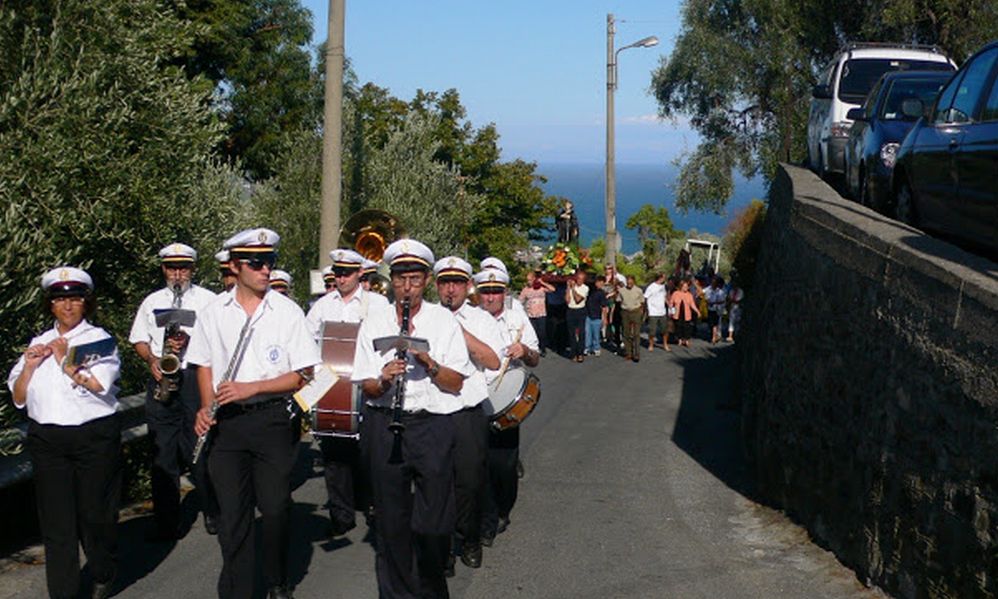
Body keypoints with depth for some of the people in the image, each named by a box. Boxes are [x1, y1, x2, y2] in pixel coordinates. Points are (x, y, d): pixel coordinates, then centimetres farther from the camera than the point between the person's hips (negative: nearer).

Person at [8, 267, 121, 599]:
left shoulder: (98, 339, 1)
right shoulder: (39, 343, 13)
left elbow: (99, 384, -15)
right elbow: (18, 398, 12)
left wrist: (66, 362, -11)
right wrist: (29, 366, -3)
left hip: (94, 437, -3)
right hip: (47, 440, 3)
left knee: (94, 514, 6)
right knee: (56, 520, 1)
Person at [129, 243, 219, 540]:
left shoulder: (208, 300, 6)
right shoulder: (151, 301, 16)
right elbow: (139, 339, 17)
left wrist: (191, 340, -14)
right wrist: (152, 360, -2)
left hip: (197, 377, -3)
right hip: (161, 379, 3)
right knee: (162, 451, 1)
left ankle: (213, 514, 10)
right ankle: (166, 522, 6)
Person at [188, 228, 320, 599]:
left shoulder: (287, 311, -3)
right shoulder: (214, 312, 5)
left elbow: (302, 374, -4)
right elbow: (205, 365, 14)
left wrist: (251, 388, -13)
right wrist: (207, 407, -1)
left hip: (273, 419, -1)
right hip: (227, 420, 2)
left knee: (275, 508, 6)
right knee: (232, 511, 4)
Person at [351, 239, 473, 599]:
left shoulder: (444, 321, 5)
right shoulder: (374, 323, 9)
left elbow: (456, 383, 0)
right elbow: (366, 387, 6)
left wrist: (428, 363, -16)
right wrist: (383, 380, -15)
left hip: (433, 424, -1)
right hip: (386, 425, 1)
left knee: (434, 518, -1)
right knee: (391, 516, 6)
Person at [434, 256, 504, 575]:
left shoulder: (481, 319, 7)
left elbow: (494, 361, -8)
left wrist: (461, 331, -13)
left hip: (470, 414, 0)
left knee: (471, 481, 6)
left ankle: (470, 542, 27)